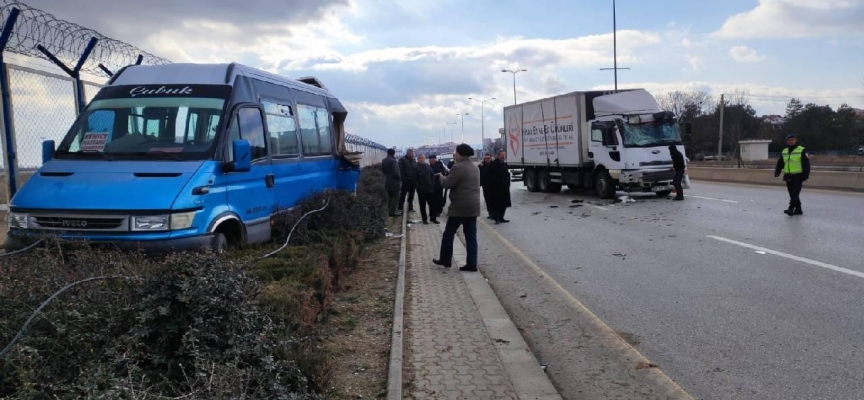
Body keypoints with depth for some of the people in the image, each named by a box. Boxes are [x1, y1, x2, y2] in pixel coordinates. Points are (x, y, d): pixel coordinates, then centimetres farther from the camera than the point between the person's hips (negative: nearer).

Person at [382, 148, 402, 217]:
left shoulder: (384, 161, 4)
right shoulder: (393, 161, -21)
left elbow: (382, 170, 13)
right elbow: (396, 172, -23)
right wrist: (400, 178, -6)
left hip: (387, 182, 8)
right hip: (394, 182, -8)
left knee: (390, 197, 19)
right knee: (395, 197, 1)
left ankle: (389, 211, 24)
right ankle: (392, 212, -1)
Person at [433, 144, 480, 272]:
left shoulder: (458, 167, -15)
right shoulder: (475, 168, 14)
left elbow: (447, 184, -16)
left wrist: (441, 177, 4)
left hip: (460, 206, -8)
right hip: (473, 206, 8)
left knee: (449, 233, 8)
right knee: (471, 236, 6)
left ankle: (445, 260, 17)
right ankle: (471, 264, 5)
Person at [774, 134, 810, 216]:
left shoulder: (801, 151, -3)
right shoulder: (784, 152, 14)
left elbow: (806, 164, -7)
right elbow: (780, 163, 16)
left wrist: (806, 175, -14)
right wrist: (777, 172, -1)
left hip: (798, 176, -6)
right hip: (788, 177, 6)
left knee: (795, 193, -11)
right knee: (792, 194, 9)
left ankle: (791, 209, -17)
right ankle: (798, 209, 18)